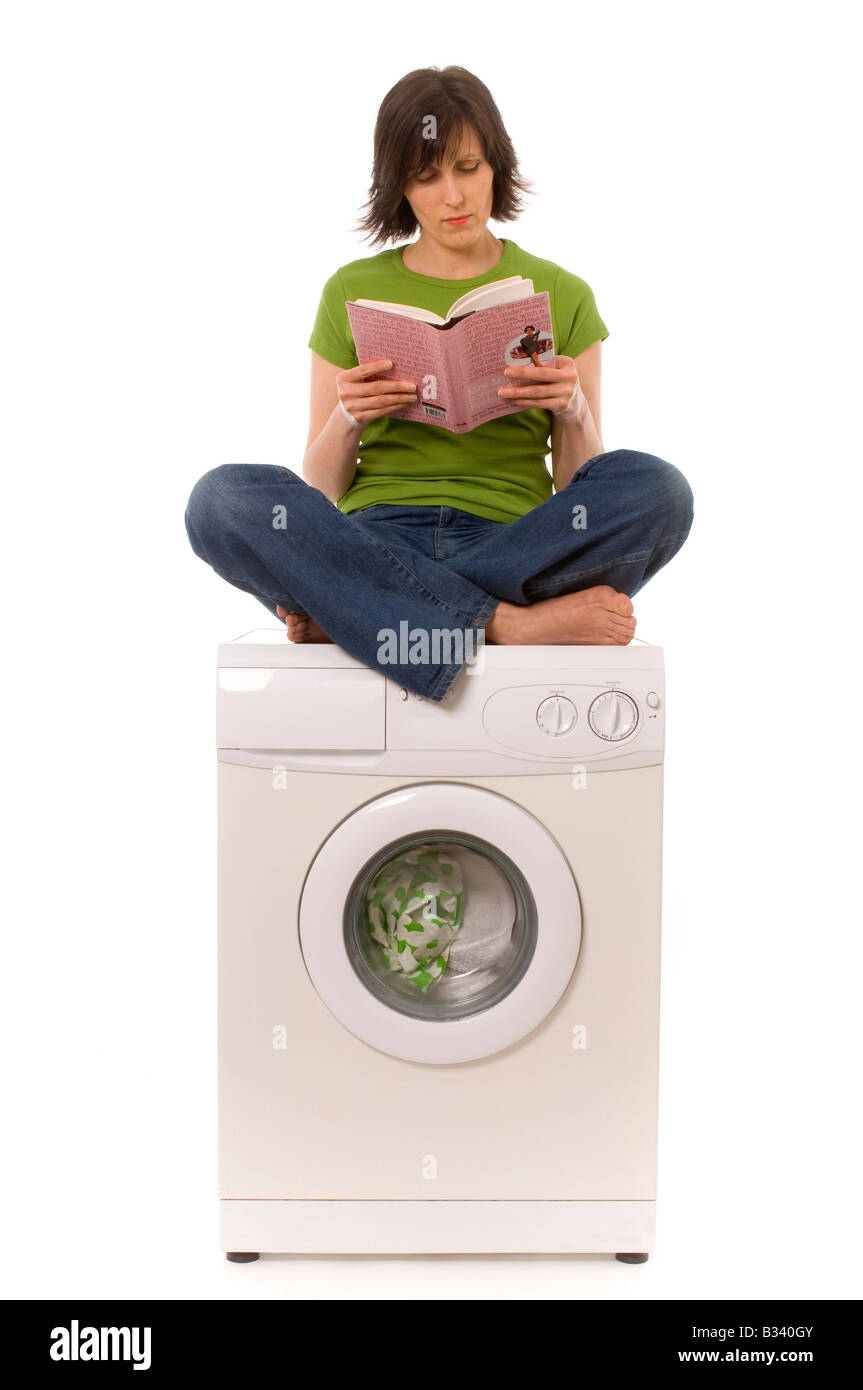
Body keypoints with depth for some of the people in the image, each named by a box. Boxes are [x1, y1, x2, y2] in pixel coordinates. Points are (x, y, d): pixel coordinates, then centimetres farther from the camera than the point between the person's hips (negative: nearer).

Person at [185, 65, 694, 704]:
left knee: (656, 488, -30)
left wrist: (573, 411, -11)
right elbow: (319, 492, 10)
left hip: (509, 541, 1)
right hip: (373, 542, 0)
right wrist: (348, 420, -10)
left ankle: (348, 614, -24)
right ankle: (503, 623, -28)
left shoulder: (562, 295, 12)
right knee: (222, 497, -28)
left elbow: (582, 490, 9)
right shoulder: (352, 292, 13)